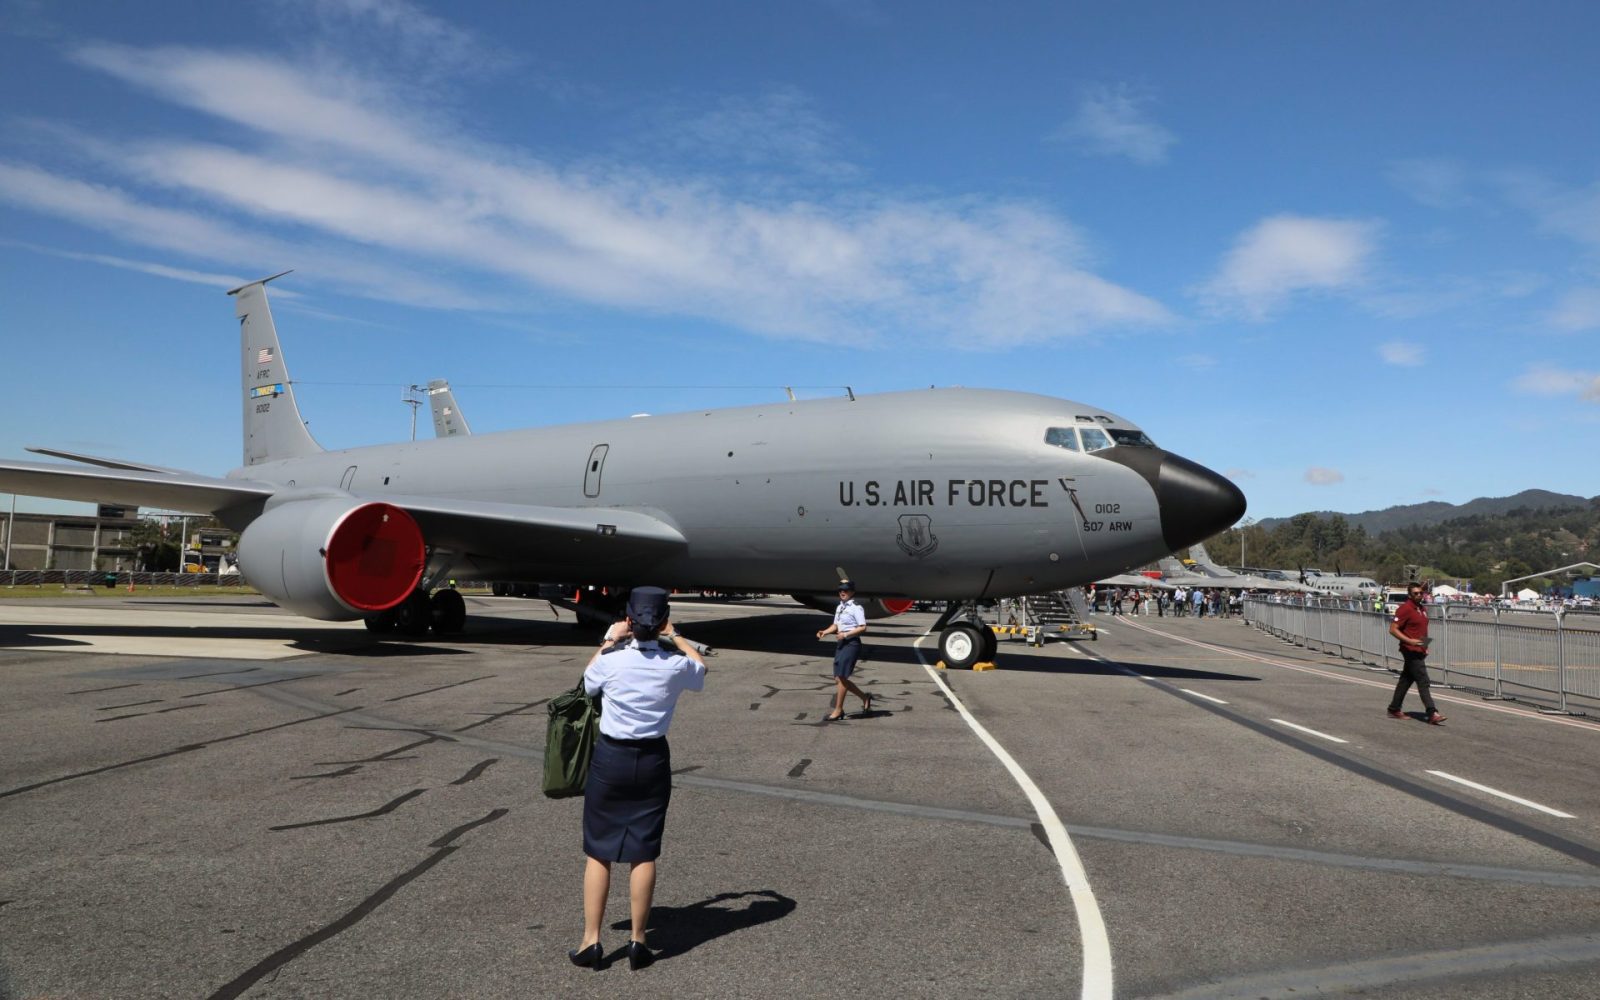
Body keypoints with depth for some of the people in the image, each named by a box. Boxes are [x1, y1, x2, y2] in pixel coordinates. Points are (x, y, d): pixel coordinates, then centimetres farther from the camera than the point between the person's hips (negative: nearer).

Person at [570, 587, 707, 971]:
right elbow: (700, 668, 16)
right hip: (653, 760, 1)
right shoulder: (676, 665, -9)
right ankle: (638, 942, 18)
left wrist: (608, 642, 15)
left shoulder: (610, 660, -12)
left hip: (610, 757, -1)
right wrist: (675, 636, 23)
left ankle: (590, 942, 16)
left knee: (598, 852, 10)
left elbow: (587, 683, 11)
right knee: (644, 853, 9)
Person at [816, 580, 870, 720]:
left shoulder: (856, 607, -9)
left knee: (841, 677, -8)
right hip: (841, 643, 9)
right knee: (838, 678, 8)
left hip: (852, 643, -9)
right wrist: (825, 632, 1)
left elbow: (863, 627, -14)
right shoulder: (839, 607, 15)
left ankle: (838, 710, 1)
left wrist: (846, 634, -20)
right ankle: (865, 697, 26)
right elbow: (835, 625, 19)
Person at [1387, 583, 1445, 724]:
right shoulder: (1405, 609, -12)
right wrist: (1410, 641, -24)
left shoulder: (1423, 609, 14)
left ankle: (1394, 710, 20)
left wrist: (1425, 645, 16)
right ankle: (1432, 713, -12)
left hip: (1419, 651, 9)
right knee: (1423, 681, -11)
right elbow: (1393, 629, -16)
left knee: (1405, 680, 13)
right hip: (1411, 651, -9)